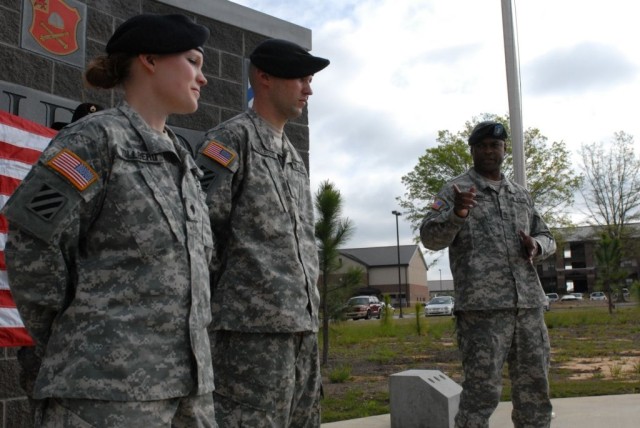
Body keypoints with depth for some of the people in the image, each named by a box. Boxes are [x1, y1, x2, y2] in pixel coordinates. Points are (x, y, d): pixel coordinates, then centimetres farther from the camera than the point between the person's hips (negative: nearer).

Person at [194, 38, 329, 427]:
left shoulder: (293, 156, 21)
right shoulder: (233, 138, -4)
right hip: (252, 325, -8)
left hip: (303, 326, 8)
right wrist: (217, 301, -8)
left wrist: (308, 314, 18)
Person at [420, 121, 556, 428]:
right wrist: (457, 214, -27)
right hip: (482, 306, -6)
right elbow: (430, 237, -7)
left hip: (529, 304, 6)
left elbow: (546, 237, 24)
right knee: (482, 391, -3)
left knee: (534, 388, 12)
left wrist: (536, 246, -1)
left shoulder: (521, 194, 19)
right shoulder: (455, 190, 3)